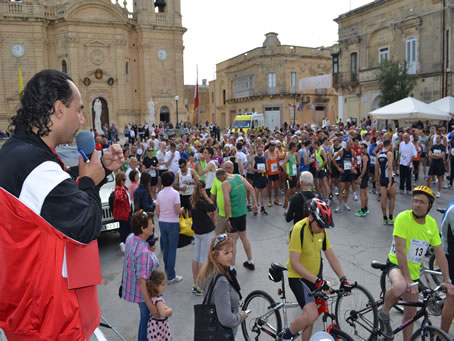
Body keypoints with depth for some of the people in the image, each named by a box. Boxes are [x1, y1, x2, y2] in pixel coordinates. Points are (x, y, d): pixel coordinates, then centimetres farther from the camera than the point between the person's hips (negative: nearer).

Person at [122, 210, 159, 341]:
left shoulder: (130, 238, -8)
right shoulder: (144, 253, -34)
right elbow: (141, 280, -32)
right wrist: (150, 304, -29)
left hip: (132, 288, 9)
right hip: (143, 292, -9)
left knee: (145, 317, 27)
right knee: (147, 318, 14)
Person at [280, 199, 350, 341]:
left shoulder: (321, 230, -3)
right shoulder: (299, 229, -25)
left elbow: (331, 255, 3)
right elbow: (294, 263, -27)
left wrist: (343, 279, -4)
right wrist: (317, 281, -29)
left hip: (316, 275, 7)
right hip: (299, 277, -7)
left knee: (310, 318, 12)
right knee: (311, 316, -20)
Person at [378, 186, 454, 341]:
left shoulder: (431, 223, -3)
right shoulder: (403, 218, -22)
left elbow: (440, 253, 3)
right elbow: (400, 251, -25)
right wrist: (408, 280, -28)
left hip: (414, 270, 6)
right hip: (396, 264, -6)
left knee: (410, 313, 12)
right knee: (399, 287, -38)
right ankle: (384, 314, -10)